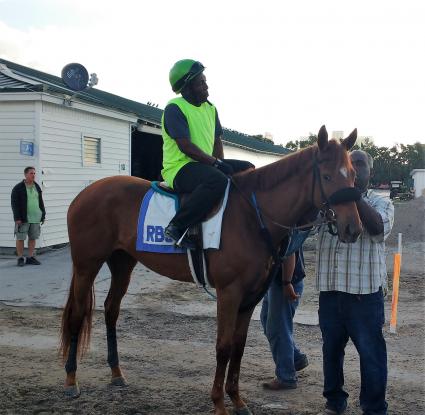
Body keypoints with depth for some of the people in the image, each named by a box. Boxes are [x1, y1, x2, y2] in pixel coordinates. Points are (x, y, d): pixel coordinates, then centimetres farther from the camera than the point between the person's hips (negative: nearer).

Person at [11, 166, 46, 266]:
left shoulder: (37, 187, 12)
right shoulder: (18, 188, -5)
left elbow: (41, 202, 18)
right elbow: (14, 204, -8)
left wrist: (43, 215, 12)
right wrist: (17, 218, -14)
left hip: (35, 218, 5)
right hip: (23, 218, -5)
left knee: (33, 238, 8)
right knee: (20, 238, -1)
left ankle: (30, 257, 16)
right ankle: (20, 258, 7)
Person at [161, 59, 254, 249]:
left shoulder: (210, 108, 15)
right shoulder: (174, 108, -12)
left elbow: (217, 140, 19)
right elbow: (185, 146, -22)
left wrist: (220, 162, 1)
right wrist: (215, 162, -23)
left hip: (205, 165, 9)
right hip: (178, 169, -9)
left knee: (248, 169, 7)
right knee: (218, 179, -38)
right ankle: (177, 226, -31)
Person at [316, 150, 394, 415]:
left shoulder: (381, 202, 3)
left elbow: (378, 227, -17)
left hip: (365, 292, -3)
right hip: (329, 290, 3)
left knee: (371, 353, 3)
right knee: (331, 350, 14)